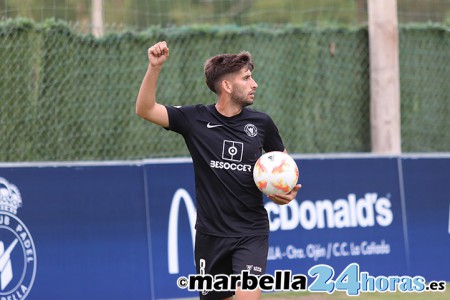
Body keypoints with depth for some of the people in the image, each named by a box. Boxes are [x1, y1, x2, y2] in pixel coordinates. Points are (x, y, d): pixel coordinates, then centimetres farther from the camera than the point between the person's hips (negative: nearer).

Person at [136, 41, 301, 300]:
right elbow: (145, 109, -10)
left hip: (251, 233, -1)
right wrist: (155, 67, -22)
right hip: (211, 233, 1)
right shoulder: (195, 119, -4)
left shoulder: (261, 123, 0)